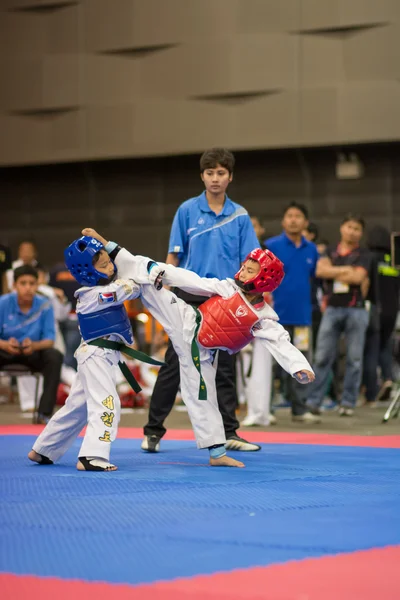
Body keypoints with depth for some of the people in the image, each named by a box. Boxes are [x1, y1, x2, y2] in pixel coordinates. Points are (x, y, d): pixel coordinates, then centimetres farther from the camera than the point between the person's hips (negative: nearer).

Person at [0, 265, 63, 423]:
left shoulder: (44, 306, -11)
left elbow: (49, 340, -12)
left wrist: (34, 345, -36)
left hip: (33, 352, 1)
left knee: (55, 357, -29)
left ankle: (44, 413, -25)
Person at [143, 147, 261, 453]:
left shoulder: (240, 215, 4)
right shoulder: (187, 210, 0)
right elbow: (174, 256, 2)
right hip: (189, 296, -2)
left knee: (225, 367, 8)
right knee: (174, 365, -2)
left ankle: (229, 433, 16)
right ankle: (153, 431, 6)